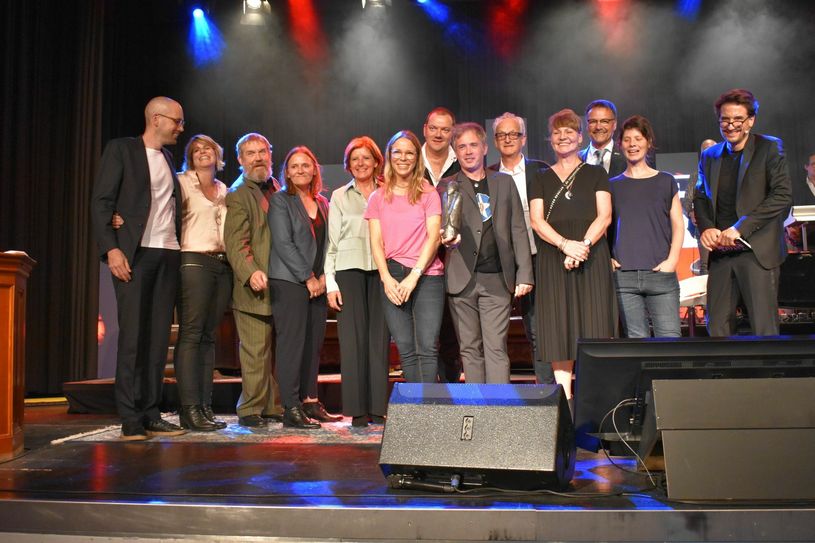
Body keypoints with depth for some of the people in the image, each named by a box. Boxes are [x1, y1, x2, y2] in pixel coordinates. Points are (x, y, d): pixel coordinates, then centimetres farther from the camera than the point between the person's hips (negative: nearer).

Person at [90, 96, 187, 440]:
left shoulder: (167, 158, 20)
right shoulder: (121, 149, 2)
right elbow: (101, 202, -5)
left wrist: (179, 247, 8)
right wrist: (111, 249, -15)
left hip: (168, 254, 6)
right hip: (134, 254, -6)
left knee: (159, 337, 4)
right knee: (132, 335, -6)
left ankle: (151, 416, 9)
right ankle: (130, 420, 0)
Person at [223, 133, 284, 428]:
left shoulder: (277, 189, 18)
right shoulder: (237, 194, -4)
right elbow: (235, 242, -14)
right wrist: (251, 272, -28)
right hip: (256, 287, -7)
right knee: (256, 352, -5)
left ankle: (274, 406, 20)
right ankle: (251, 410, 6)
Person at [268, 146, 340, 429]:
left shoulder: (322, 203, 17)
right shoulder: (280, 200, 0)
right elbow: (283, 243, -9)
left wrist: (324, 276, 1)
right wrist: (307, 278, -12)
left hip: (318, 283, 6)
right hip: (289, 281, -6)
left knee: (314, 342, 6)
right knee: (292, 342, -7)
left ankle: (310, 402, 13)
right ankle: (291, 409, -5)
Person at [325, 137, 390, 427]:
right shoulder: (339, 197, 13)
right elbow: (331, 243, 8)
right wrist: (330, 283, -1)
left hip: (381, 270, 1)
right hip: (349, 270, 0)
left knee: (380, 338, -3)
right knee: (353, 339, -4)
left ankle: (378, 408, 4)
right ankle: (357, 410, 1)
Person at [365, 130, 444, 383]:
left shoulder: (428, 193, 7)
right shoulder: (378, 197, 13)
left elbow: (433, 237, -2)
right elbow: (376, 242, 7)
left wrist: (414, 276, -12)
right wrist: (387, 279, -7)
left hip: (426, 275, -2)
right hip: (392, 278, 2)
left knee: (427, 347, -9)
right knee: (405, 349, 2)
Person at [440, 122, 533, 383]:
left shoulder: (504, 182, 14)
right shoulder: (447, 187, 11)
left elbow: (518, 230, 11)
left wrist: (524, 274, 2)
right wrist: (447, 239, -23)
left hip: (497, 278, 0)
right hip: (461, 278, 0)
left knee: (496, 348, -4)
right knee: (470, 349, 5)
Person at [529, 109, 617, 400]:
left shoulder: (595, 174, 12)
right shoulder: (542, 179, 15)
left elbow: (604, 216, 1)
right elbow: (536, 220, 3)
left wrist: (584, 244, -17)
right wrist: (565, 244, -14)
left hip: (592, 259, -1)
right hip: (553, 261, 1)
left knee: (593, 327, -5)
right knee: (558, 329, -2)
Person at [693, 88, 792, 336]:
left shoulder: (770, 148, 1)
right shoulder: (710, 156, 16)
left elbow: (783, 195, -8)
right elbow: (700, 197, 20)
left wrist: (741, 227, -15)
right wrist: (706, 227, -1)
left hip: (757, 251, -4)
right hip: (720, 253, 4)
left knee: (764, 328, -5)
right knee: (717, 326, 4)